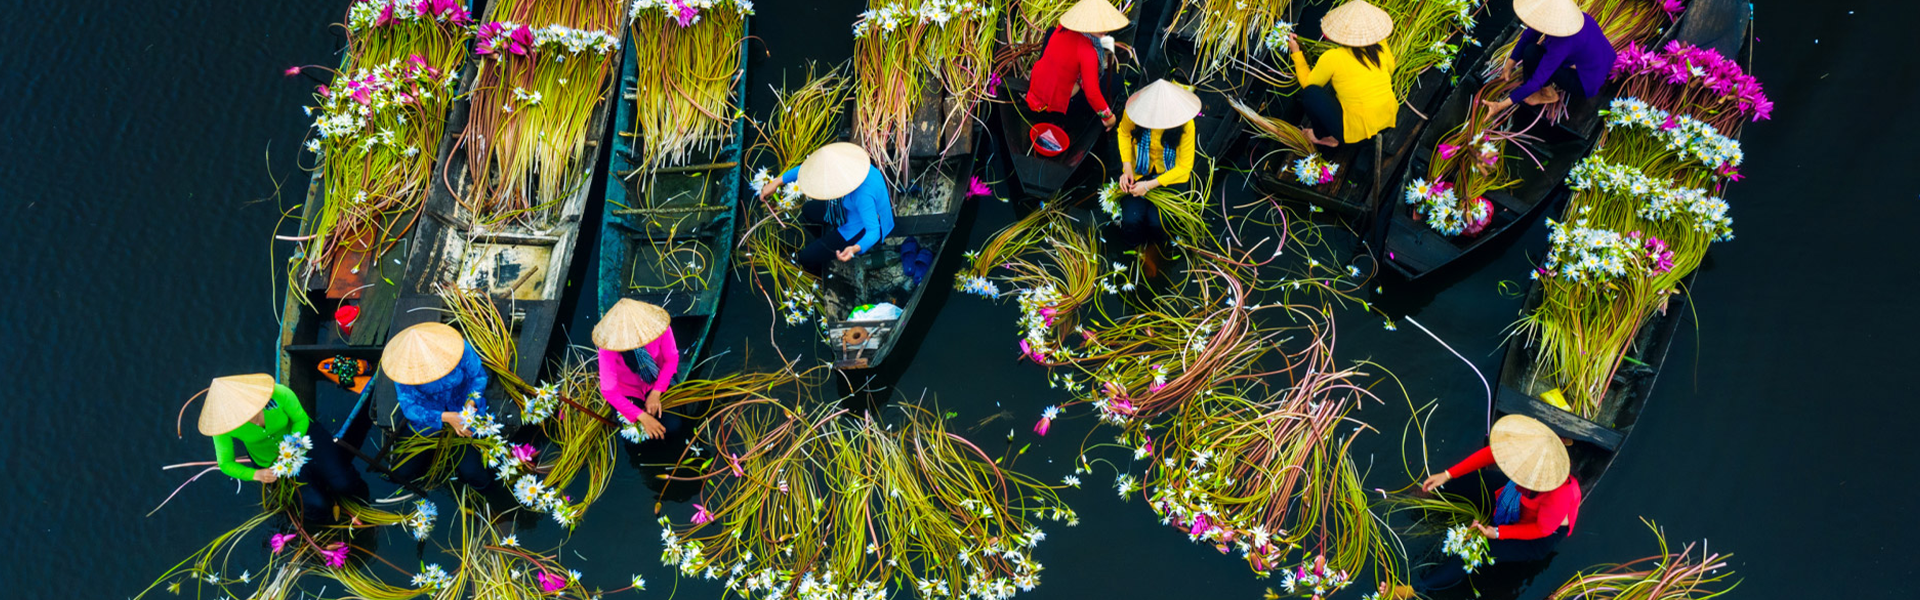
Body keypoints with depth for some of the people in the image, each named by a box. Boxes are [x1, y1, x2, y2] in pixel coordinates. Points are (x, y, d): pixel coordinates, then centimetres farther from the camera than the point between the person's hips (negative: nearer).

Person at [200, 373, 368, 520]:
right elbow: (226, 463, -14)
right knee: (316, 506, -18)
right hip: (271, 462, 0)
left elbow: (301, 420, -12)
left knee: (343, 484, -19)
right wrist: (256, 474, -32)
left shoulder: (279, 394, -32)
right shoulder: (223, 424, -27)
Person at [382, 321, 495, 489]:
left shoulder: (459, 347, -27)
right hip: (427, 417, 1)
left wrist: (472, 401, -27)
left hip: (464, 411, -1)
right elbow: (409, 407, -20)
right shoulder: (404, 365, -24)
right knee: (402, 473, -3)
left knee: (478, 479, -13)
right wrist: (444, 417, -34)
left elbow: (479, 375, -9)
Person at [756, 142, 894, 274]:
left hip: (862, 229, -8)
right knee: (807, 210, 22)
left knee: (807, 258, -6)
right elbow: (809, 167, -3)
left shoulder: (863, 194, -42)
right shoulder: (844, 159, -18)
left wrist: (855, 249, -57)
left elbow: (874, 231, -37)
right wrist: (776, 182, -2)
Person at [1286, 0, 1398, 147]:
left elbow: (1307, 83, 1)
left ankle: (1324, 137, 16)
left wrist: (1296, 52, 8)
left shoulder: (1331, 58, -17)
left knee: (1309, 92, -4)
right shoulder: (1382, 49, -4)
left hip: (1358, 130, -6)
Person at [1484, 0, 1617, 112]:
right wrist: (1510, 63, -7)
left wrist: (1502, 105, -28)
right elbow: (1529, 35, -2)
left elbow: (1536, 81, -30)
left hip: (1587, 86, -7)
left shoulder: (1561, 44, -35)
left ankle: (1548, 93, 6)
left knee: (1532, 53, -17)